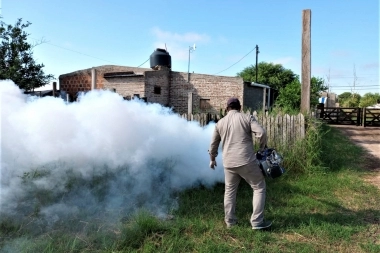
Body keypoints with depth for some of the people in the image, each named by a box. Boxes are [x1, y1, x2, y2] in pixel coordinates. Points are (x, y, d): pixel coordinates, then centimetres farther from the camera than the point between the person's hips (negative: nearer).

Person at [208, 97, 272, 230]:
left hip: (229, 163, 4)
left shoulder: (220, 122, 11)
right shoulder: (247, 118, 1)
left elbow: (214, 144, 17)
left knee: (230, 191, 20)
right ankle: (257, 221, 7)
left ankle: (230, 221, 25)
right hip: (247, 161, -3)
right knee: (259, 187, 11)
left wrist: (212, 159, 31)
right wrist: (263, 147, 6)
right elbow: (261, 132, -13)